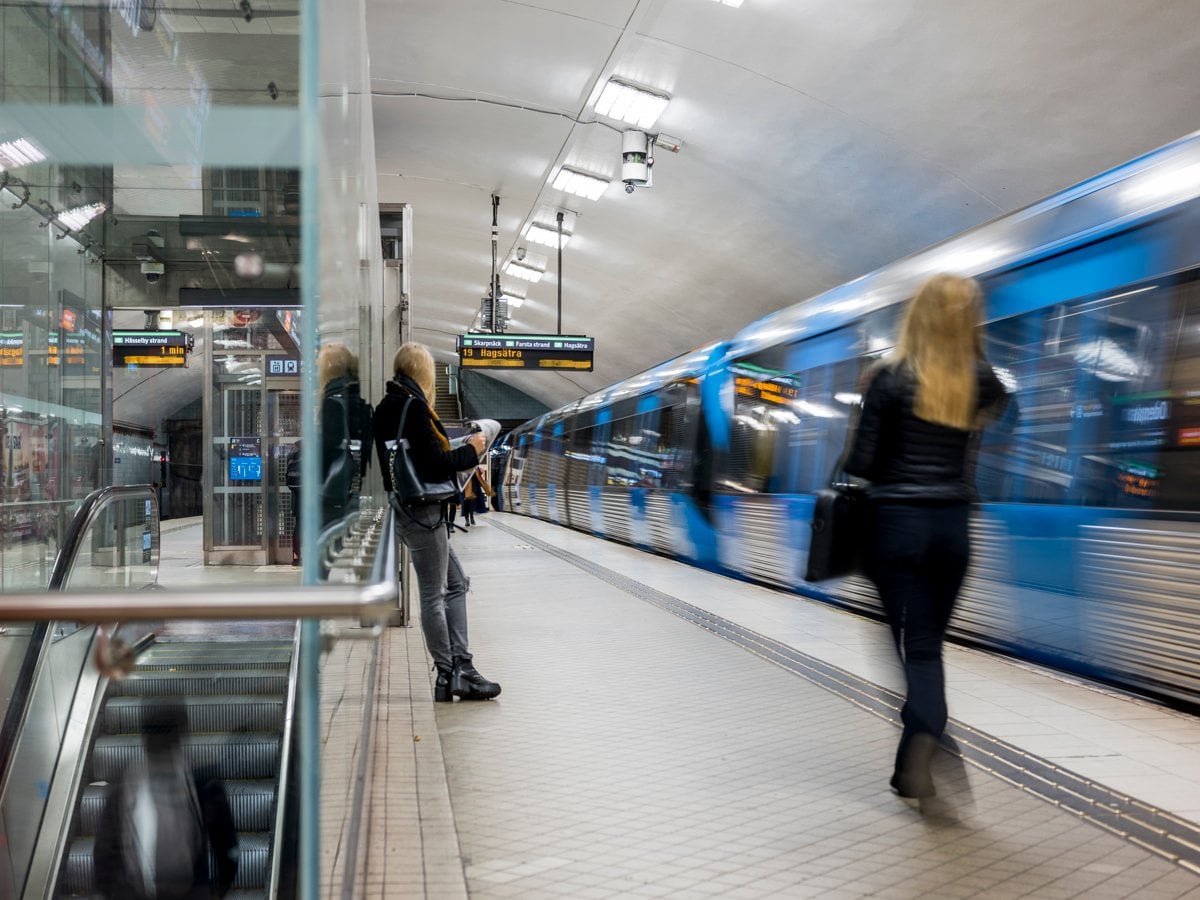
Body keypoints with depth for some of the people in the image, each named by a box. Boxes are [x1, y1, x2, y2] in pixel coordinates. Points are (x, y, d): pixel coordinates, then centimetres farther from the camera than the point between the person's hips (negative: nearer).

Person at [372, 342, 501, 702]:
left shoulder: (385, 408, 12)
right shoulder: (413, 407, -16)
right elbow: (435, 464, -19)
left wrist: (457, 448, 14)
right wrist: (471, 450, -5)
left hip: (406, 507, 10)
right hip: (422, 511, -10)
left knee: (456, 583, 15)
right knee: (434, 594, 0)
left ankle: (461, 669, 15)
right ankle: (449, 676, 10)